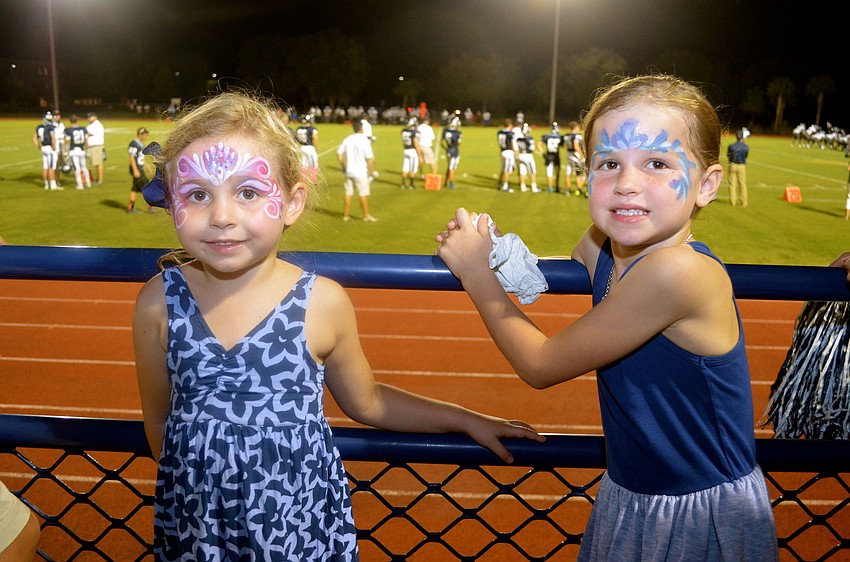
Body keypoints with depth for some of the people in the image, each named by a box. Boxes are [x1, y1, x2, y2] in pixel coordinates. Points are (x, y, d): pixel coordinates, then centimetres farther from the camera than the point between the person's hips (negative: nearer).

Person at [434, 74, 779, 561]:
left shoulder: (677, 271, -31)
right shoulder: (602, 245, -9)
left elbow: (541, 365, -23)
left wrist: (478, 274, -12)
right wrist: (495, 253, -7)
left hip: (701, 520, -7)